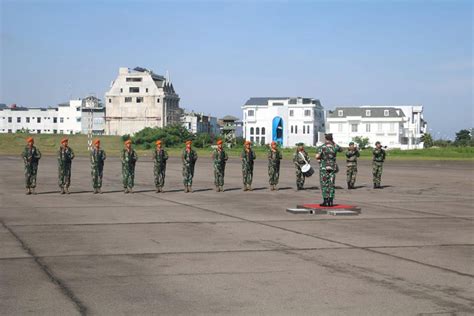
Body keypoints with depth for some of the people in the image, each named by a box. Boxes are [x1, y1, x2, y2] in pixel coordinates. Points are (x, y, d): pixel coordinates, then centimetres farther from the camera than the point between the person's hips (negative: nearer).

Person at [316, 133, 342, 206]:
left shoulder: (322, 147, -9)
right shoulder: (335, 146, 3)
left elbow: (317, 156, -19)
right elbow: (341, 149, 26)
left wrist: (318, 157, 4)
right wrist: (334, 143, 27)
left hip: (324, 168, -3)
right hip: (332, 167, 3)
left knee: (324, 185, 1)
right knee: (331, 185, 6)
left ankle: (325, 201, -3)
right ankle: (331, 201, 3)